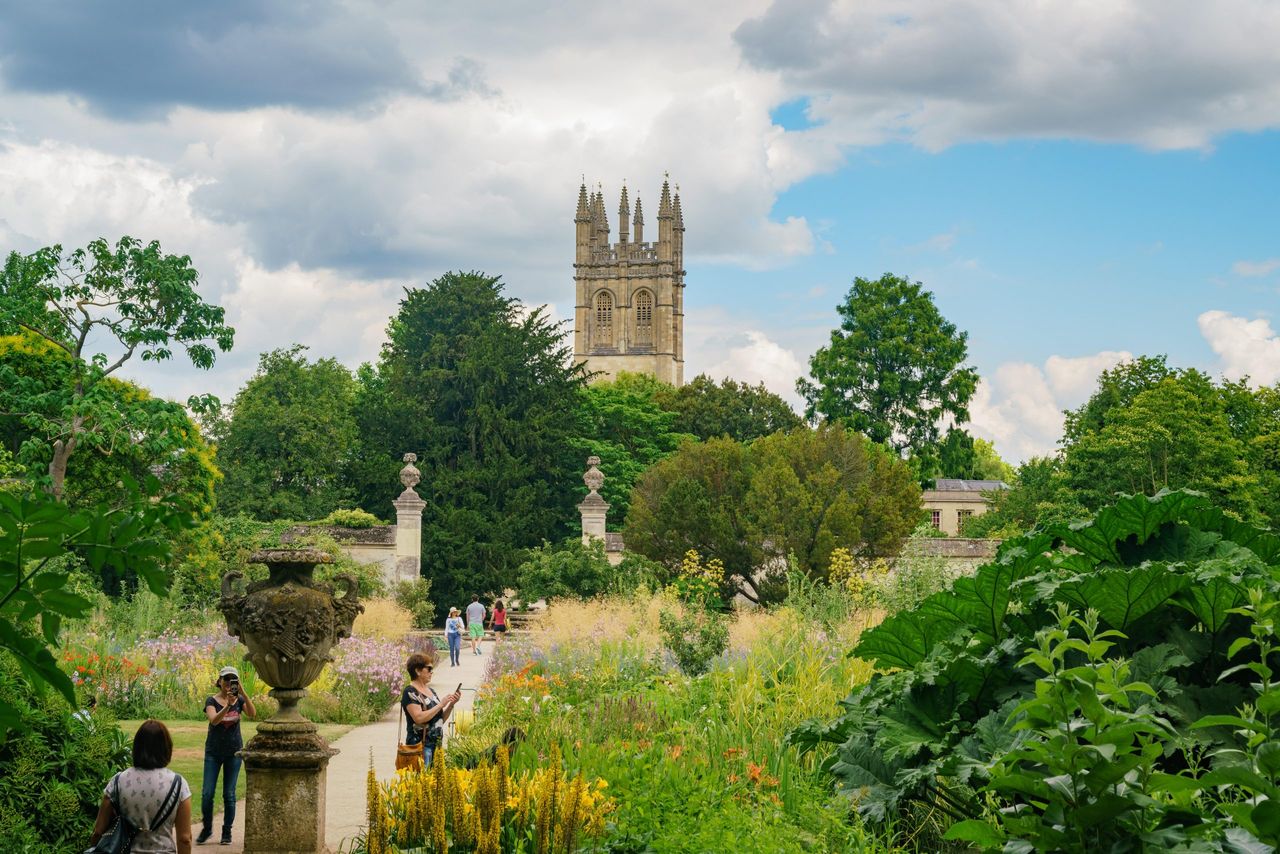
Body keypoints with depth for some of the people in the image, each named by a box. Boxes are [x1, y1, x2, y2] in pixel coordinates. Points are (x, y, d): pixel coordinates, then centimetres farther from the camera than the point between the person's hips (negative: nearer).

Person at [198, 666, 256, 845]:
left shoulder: (239, 700, 1)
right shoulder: (212, 700, -5)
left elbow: (252, 713, -18)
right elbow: (214, 720, -23)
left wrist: (242, 692, -26)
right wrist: (228, 705, -37)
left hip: (234, 751, 1)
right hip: (213, 751, -1)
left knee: (229, 794, 3)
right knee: (207, 793, -3)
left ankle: (227, 831, 13)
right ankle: (206, 828, 15)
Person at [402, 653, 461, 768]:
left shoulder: (431, 691, 13)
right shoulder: (410, 692, -9)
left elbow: (441, 718, 18)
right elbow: (419, 718, -22)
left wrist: (451, 704, 2)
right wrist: (441, 704, -17)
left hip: (436, 744, 8)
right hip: (420, 746, -8)